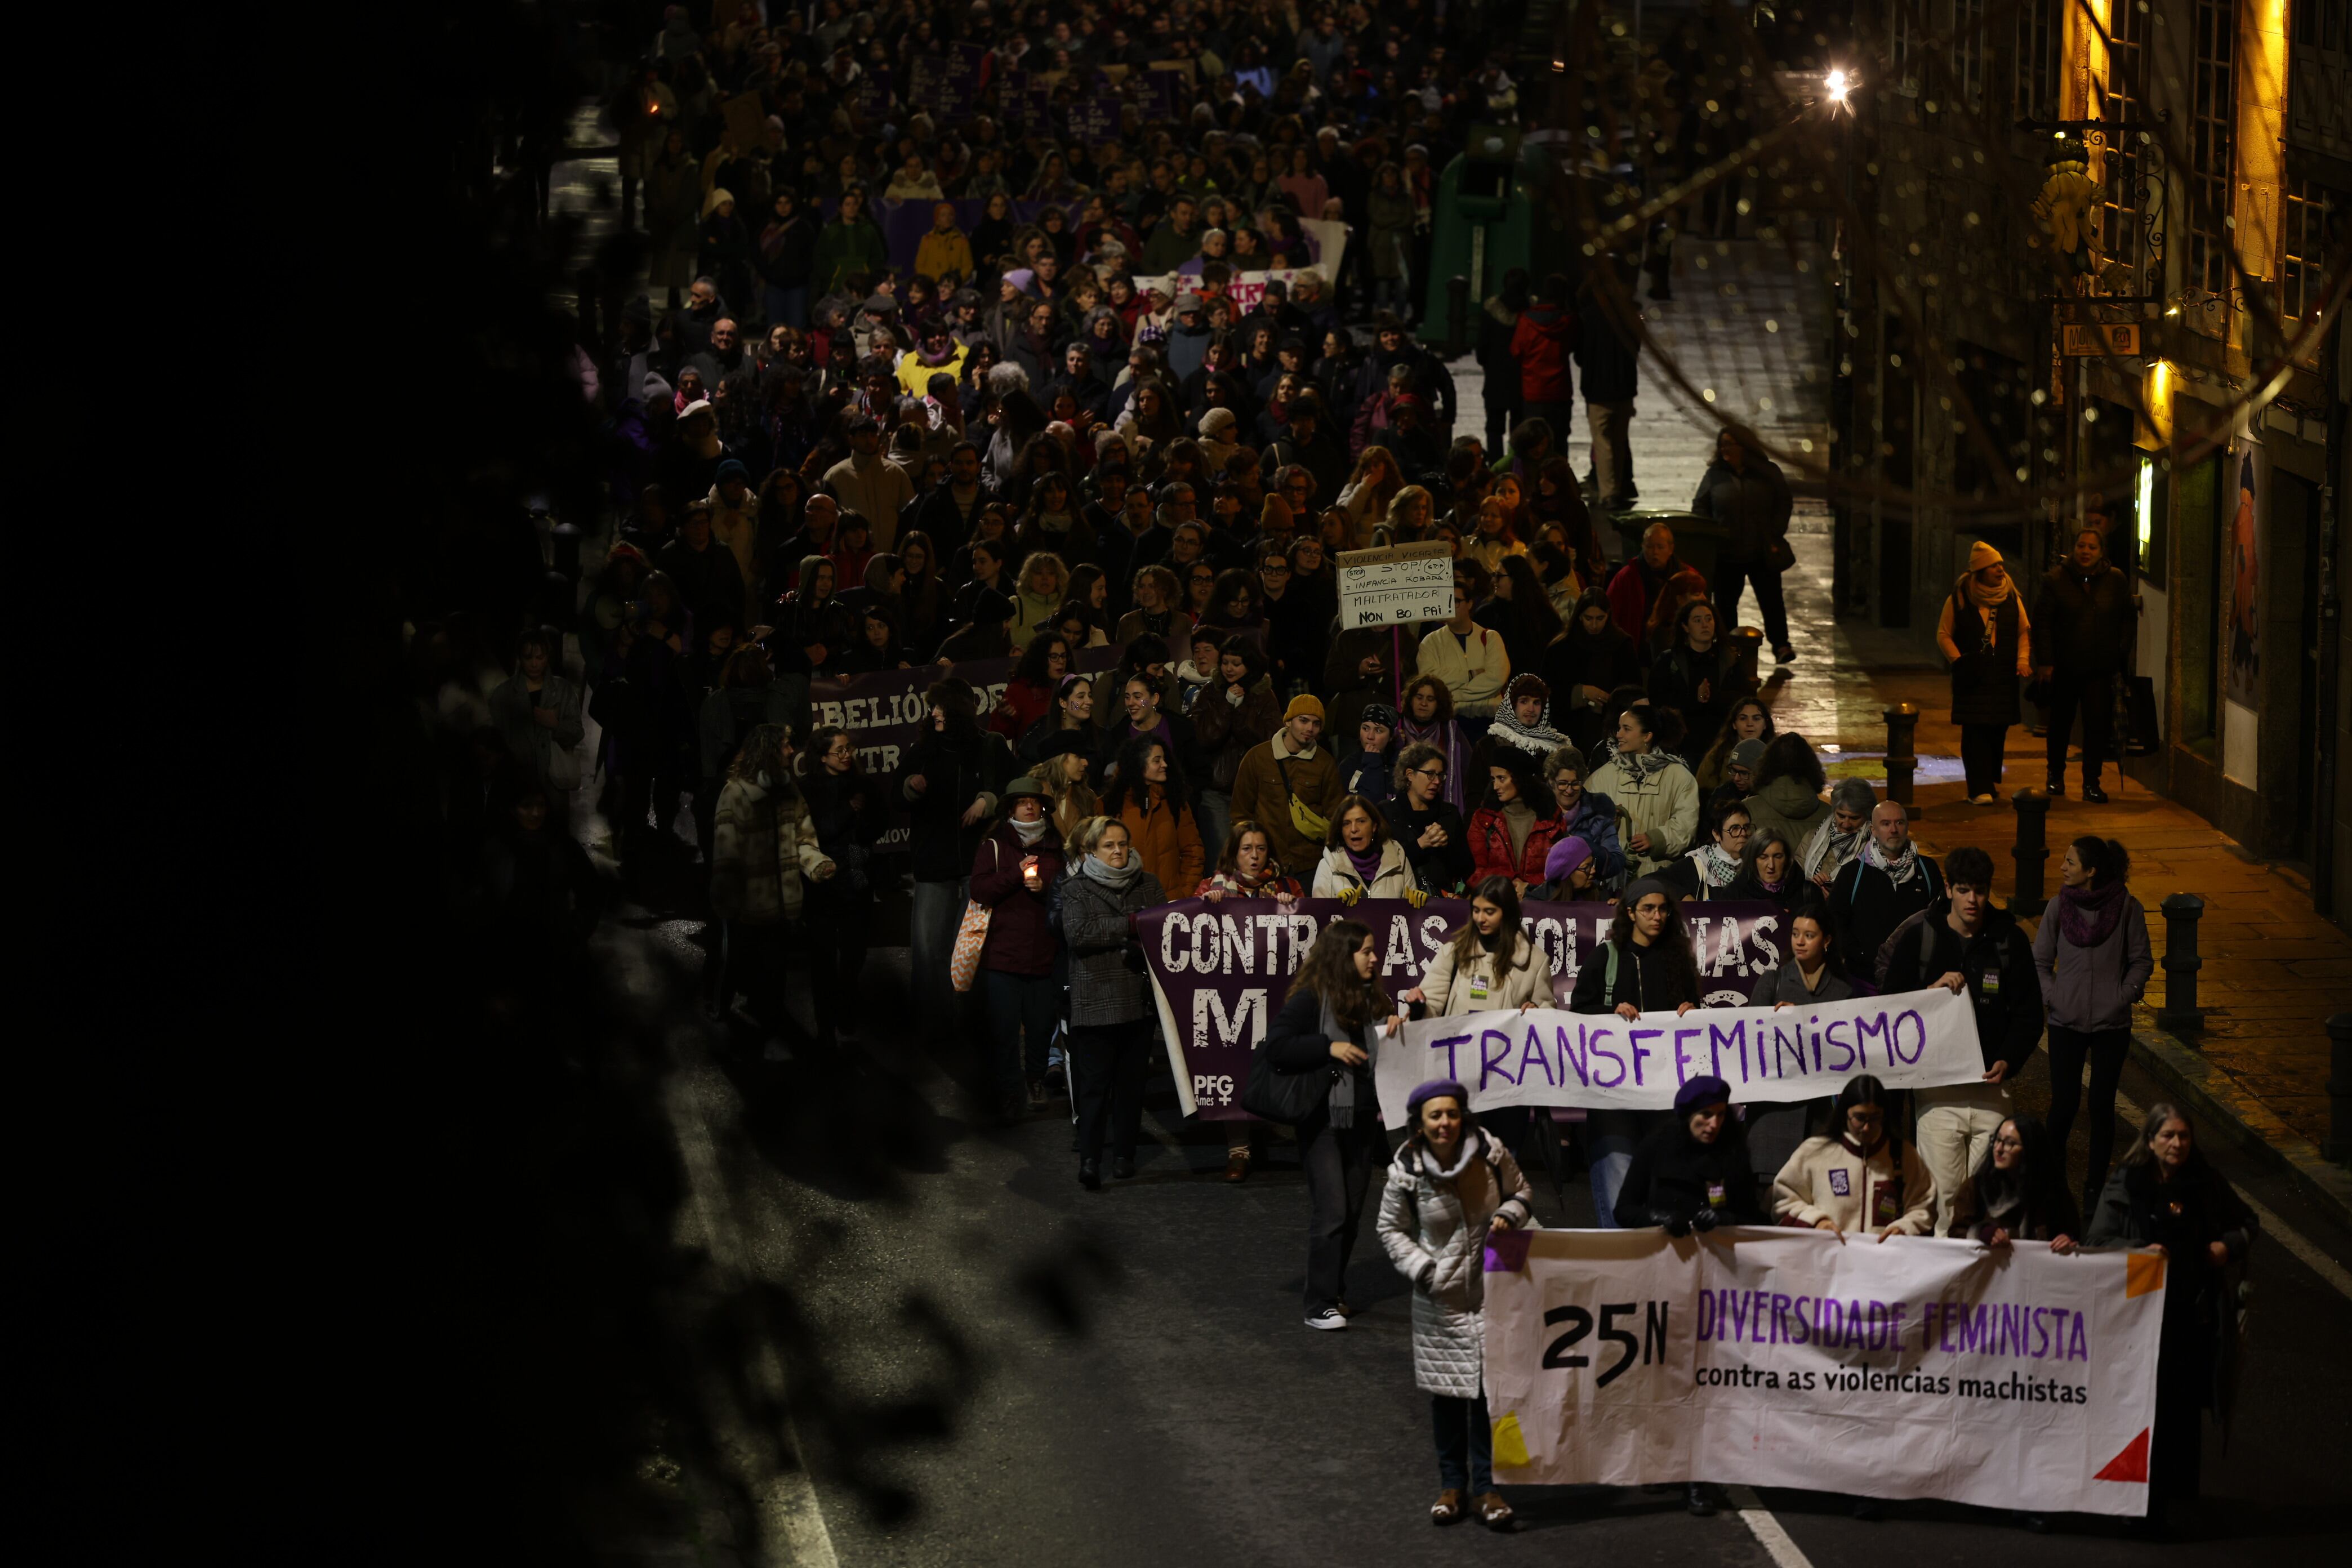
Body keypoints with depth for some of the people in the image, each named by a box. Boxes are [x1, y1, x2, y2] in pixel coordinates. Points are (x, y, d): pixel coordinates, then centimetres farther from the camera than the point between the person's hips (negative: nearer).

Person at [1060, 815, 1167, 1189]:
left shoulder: (1147, 885, 13)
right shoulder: (1077, 889, 3)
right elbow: (1077, 933, -13)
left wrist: (1144, 944, -14)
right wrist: (1130, 925, -14)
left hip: (1139, 999, 4)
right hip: (1096, 1000, -4)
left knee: (1132, 1081, 6)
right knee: (1095, 1082, -7)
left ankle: (1124, 1154, 14)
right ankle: (1089, 1160, -11)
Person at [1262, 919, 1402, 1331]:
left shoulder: (1372, 1001, 10)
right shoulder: (1311, 999, -9)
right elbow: (1276, 1049, -14)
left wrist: (1394, 1033, -1)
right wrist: (1329, 1047, -20)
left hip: (1362, 1120, 7)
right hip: (1324, 1119, -7)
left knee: (1353, 1212, 10)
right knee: (1331, 1212, -10)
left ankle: (1335, 1292, 21)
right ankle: (1321, 1305, -8)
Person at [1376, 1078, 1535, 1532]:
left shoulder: (1491, 1153, -9)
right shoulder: (1406, 1173, -11)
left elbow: (1523, 1193, 7)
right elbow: (1392, 1230, 2)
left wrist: (1508, 1215, -14)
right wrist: (1422, 1270, -10)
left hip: (1491, 1287, 0)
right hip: (1440, 1297, 0)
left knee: (1490, 1387, -2)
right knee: (1446, 1391, 9)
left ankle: (1486, 1486, 9)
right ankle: (1452, 1484, 23)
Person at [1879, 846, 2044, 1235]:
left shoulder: (2009, 940, 6)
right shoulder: (1918, 936, 3)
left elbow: (2029, 1013, 9)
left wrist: (2009, 1060, -7)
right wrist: (1934, 989, -11)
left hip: (1990, 1085, 1)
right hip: (1936, 1084, -1)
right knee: (1942, 1188, -6)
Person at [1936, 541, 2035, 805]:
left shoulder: (2011, 598, 7)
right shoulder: (1959, 600, -1)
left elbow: (2024, 631, 13)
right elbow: (1944, 634, 5)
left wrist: (2023, 659, -2)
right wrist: (1958, 659, -8)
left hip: (2004, 676, 3)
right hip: (1973, 677, -3)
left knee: (1998, 730, 6)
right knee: (1975, 732, -9)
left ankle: (1992, 782, 22)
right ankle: (1980, 790, -9)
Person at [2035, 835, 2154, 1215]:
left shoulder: (2127, 908, -5)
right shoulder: (2059, 908, -1)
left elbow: (2142, 962, 5)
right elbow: (2040, 961, 8)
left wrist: (2123, 997, -6)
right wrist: (2052, 997, -5)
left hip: (2111, 1025, -1)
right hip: (2066, 1023, 1)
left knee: (2103, 1106, 5)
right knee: (2064, 1104, -1)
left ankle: (2095, 1189, 16)